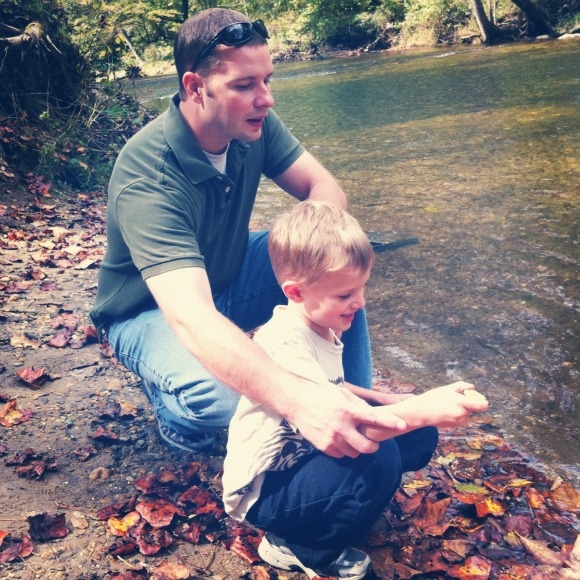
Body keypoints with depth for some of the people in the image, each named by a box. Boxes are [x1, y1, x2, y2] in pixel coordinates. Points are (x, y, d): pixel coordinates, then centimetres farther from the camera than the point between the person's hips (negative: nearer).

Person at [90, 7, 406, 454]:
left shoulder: (253, 123, -16)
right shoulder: (147, 177, -36)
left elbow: (322, 185, -10)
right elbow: (191, 319, -48)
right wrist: (299, 401, -63)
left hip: (229, 277, 6)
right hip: (154, 313, -6)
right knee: (215, 398, -36)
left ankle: (357, 408, -2)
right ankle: (174, 406, 1)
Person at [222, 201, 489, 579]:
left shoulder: (321, 325, -1)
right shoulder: (284, 344, -29)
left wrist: (393, 402, 2)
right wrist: (422, 409, -40)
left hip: (306, 455, 9)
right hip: (264, 490, -8)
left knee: (419, 436, -1)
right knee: (378, 458, -33)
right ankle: (298, 548, -8)